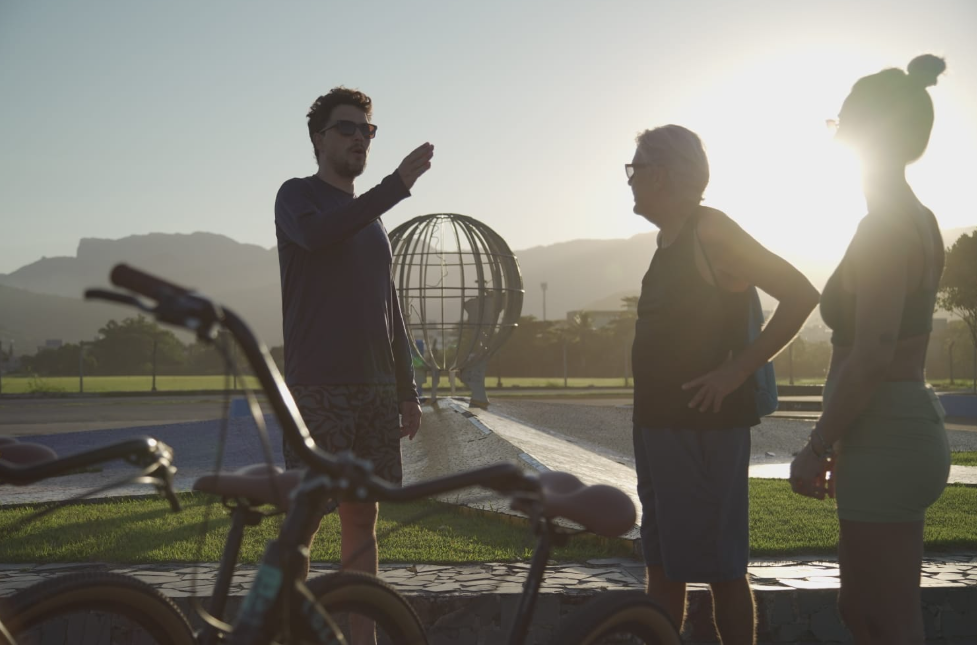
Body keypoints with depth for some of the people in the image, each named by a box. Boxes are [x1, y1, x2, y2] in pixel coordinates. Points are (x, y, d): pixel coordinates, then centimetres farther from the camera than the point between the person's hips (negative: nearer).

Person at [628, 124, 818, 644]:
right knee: (662, 563, 15)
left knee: (720, 568, -3)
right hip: (660, 422, 10)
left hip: (704, 426, -9)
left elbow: (800, 294, -19)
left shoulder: (710, 232, -13)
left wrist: (737, 369, -20)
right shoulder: (669, 238, 15)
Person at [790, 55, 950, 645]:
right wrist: (842, 445, 21)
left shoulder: (885, 227, -17)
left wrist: (815, 451, -16)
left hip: (886, 442, -10)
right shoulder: (920, 221, 13)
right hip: (911, 425, 10)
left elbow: (870, 358, -23)